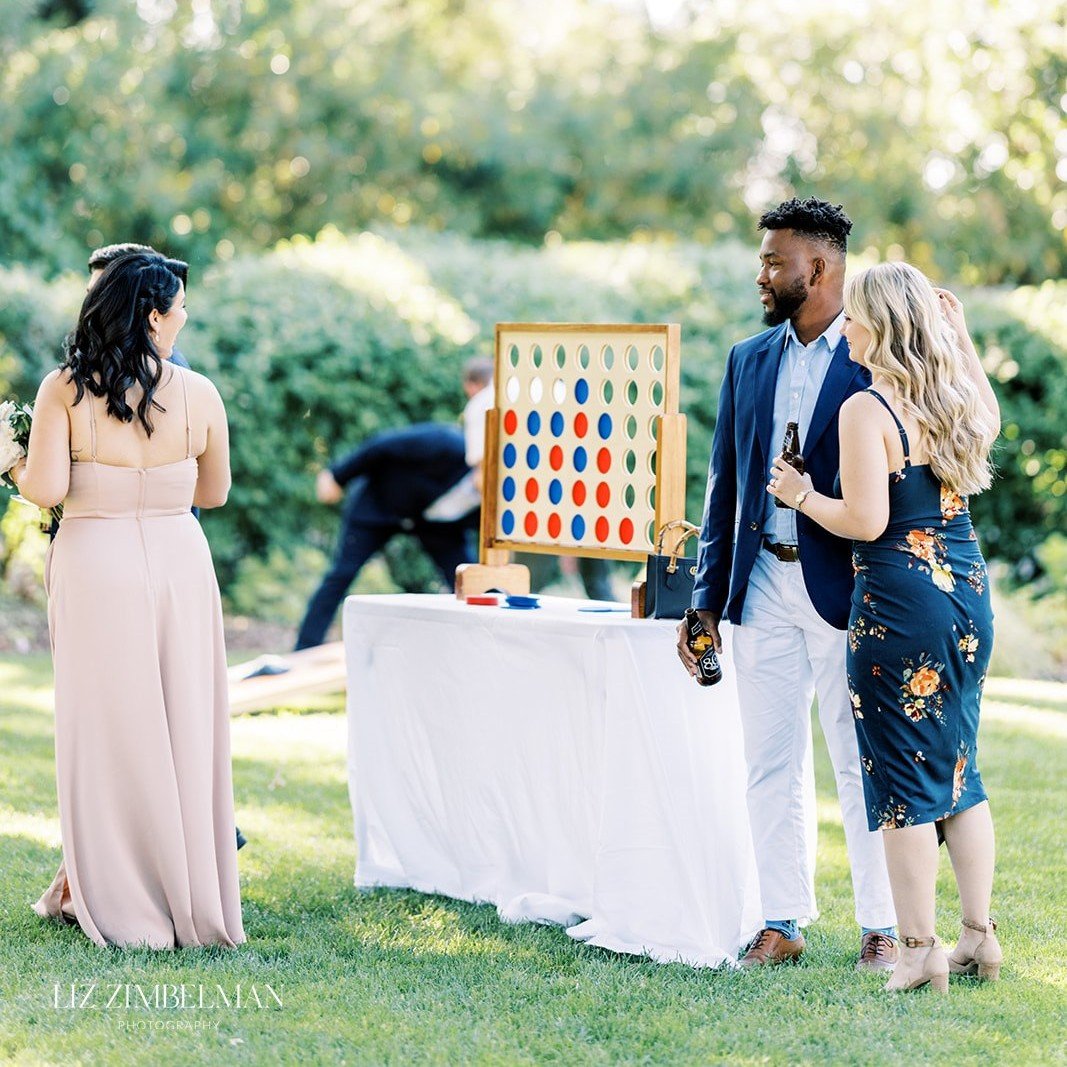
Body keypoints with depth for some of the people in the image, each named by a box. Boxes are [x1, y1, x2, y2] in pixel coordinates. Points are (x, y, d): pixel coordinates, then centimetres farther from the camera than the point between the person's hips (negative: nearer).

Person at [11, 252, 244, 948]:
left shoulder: (64, 391, -9)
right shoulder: (200, 394, -4)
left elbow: (46, 489, -15)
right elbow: (214, 492, 8)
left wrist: (17, 467, 7)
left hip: (96, 565, -1)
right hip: (179, 562, 1)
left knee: (105, 730, 8)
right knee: (182, 730, 10)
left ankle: (112, 898, 14)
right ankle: (193, 898, 17)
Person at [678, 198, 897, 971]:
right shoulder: (748, 361, 12)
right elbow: (725, 484, 14)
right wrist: (706, 600, 9)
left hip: (843, 589, -5)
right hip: (763, 588, 5)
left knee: (861, 764, 1)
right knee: (772, 763, 8)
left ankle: (882, 928, 10)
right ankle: (782, 923, 16)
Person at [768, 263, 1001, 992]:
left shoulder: (867, 411, -14)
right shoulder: (959, 401, 7)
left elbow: (866, 521, -19)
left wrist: (801, 495, -1)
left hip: (901, 602, -7)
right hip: (969, 591, 7)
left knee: (902, 777, 0)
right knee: (957, 767, 15)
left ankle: (921, 951, 2)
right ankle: (981, 937, 17)